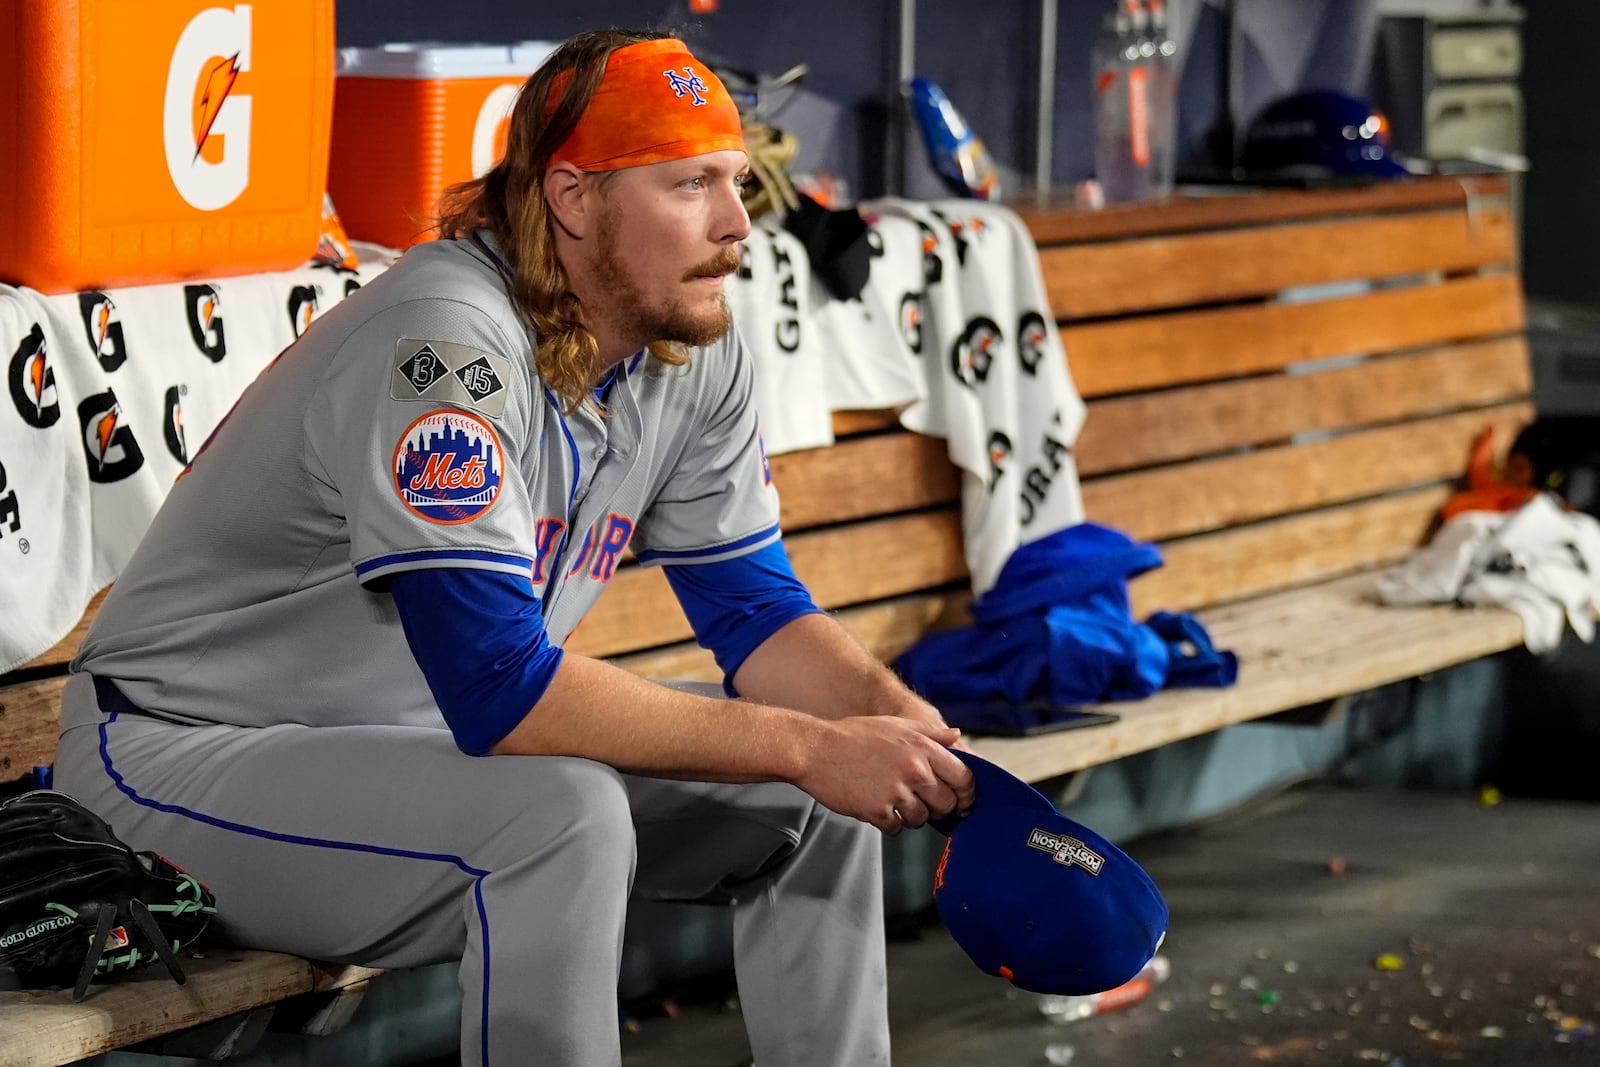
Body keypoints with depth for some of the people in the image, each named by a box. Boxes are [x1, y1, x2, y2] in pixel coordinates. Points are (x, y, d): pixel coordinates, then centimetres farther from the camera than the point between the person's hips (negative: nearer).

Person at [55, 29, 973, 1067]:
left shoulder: (694, 352, -3)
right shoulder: (444, 340, -29)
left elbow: (754, 607, 4)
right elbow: (499, 693, -35)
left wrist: (903, 723, -17)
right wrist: (805, 745, -32)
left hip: (441, 735, 9)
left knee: (809, 801, 0)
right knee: (559, 816, -33)